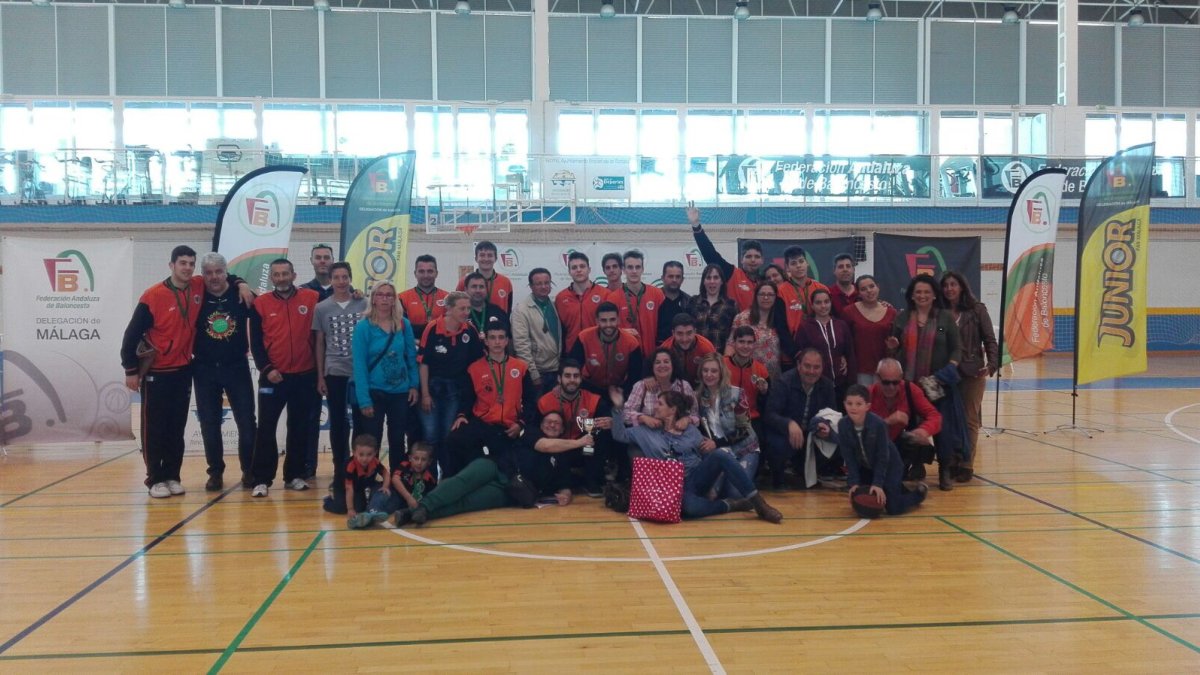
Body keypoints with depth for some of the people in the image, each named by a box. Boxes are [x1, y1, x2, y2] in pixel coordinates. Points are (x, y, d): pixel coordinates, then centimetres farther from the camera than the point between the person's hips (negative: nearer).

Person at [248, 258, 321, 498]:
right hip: (272, 376, -1)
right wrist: (266, 368, -11)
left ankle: (294, 475, 20)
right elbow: (255, 342, 0)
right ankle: (262, 480, 4)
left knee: (299, 428, 9)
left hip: (304, 376, 1)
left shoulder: (311, 298, 0)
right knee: (266, 428, -1)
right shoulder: (261, 304, 1)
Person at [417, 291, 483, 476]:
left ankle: (448, 476, 18)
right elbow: (423, 362, -9)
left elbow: (476, 360, 6)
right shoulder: (433, 328, -14)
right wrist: (425, 394, -8)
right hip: (432, 385, -2)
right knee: (430, 434, -1)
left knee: (449, 435, 8)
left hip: (456, 389, 2)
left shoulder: (470, 331, -5)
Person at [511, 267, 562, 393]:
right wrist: (533, 374, -17)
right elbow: (521, 344, -15)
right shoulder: (521, 309, -10)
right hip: (537, 372, -5)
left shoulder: (554, 305, 9)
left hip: (556, 370, 6)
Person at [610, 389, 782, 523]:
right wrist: (618, 407, -5)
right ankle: (731, 505, -14)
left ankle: (757, 502, -28)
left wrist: (710, 447, -11)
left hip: (698, 478, 2)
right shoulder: (647, 431, 10)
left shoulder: (690, 429, 10)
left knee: (719, 456, -31)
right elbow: (620, 435, 5)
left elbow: (707, 455, 11)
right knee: (691, 507, -40)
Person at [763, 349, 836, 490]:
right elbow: (770, 415, -24)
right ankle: (777, 477, -1)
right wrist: (790, 424, -46)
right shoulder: (783, 382, -17)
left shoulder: (827, 385, -1)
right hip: (784, 432, -5)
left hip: (812, 433, 5)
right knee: (778, 446, -38)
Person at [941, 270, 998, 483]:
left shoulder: (977, 310, -3)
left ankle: (966, 464, 10)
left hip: (972, 373, -2)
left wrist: (992, 364, -17)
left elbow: (989, 340, -4)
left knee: (969, 420, 4)